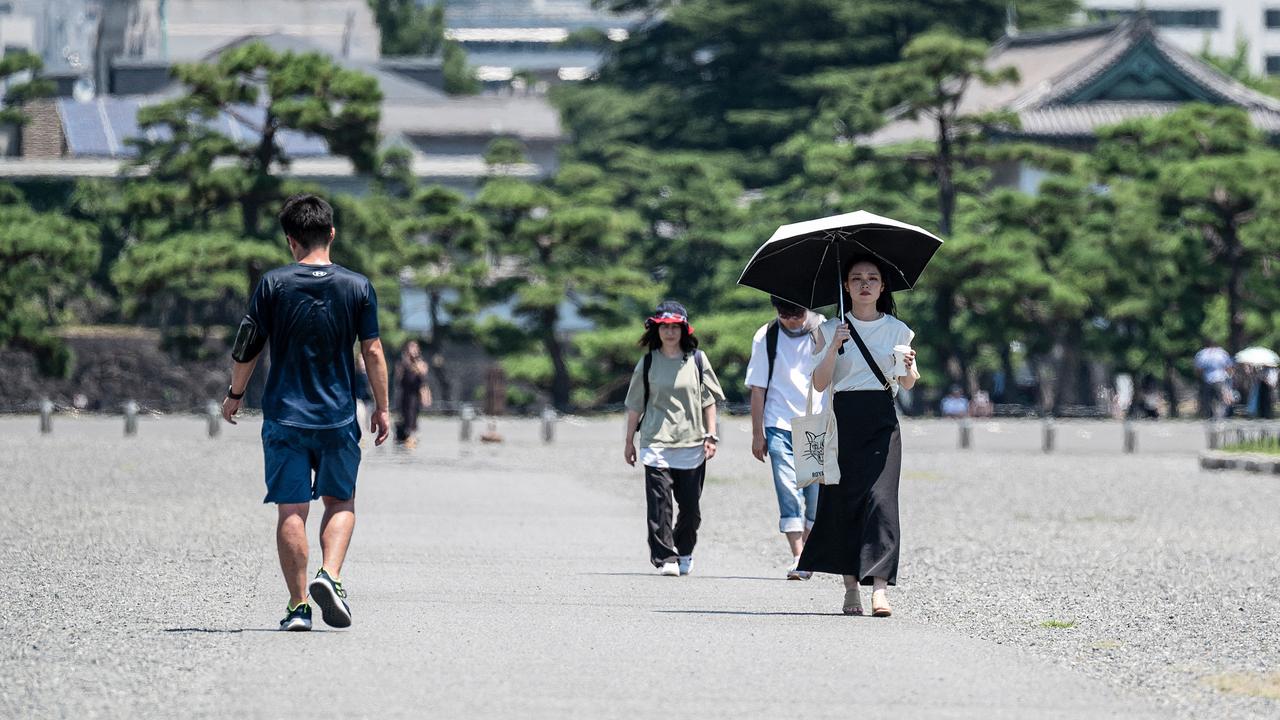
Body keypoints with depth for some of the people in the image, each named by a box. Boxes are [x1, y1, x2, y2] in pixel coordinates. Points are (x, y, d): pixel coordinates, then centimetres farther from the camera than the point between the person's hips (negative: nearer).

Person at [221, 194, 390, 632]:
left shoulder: (273, 284, -3)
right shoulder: (357, 287, -1)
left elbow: (247, 348, 1)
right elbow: (373, 352, -1)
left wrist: (235, 394, 16)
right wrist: (382, 407, 10)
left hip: (284, 414, -1)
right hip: (339, 416, 1)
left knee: (291, 510, 2)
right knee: (340, 502, 14)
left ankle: (299, 605, 0)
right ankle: (329, 576, -9)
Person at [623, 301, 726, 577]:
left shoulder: (697, 360, 6)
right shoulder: (648, 363, 6)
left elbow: (709, 400, 9)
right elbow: (635, 405, 11)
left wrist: (711, 436, 2)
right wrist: (629, 442, 11)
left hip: (692, 443, 1)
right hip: (656, 443, -1)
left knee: (690, 506, 3)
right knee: (659, 503, -11)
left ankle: (684, 554, 24)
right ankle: (665, 557, -11)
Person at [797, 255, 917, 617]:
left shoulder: (898, 330, 10)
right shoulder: (830, 330, 6)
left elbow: (907, 383, 17)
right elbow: (819, 383, -1)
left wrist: (908, 366, -6)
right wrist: (833, 347, -15)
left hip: (882, 421, 0)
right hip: (844, 420, 0)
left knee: (880, 497, -13)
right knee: (843, 499, -3)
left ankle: (879, 586, -22)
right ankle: (851, 587, 6)